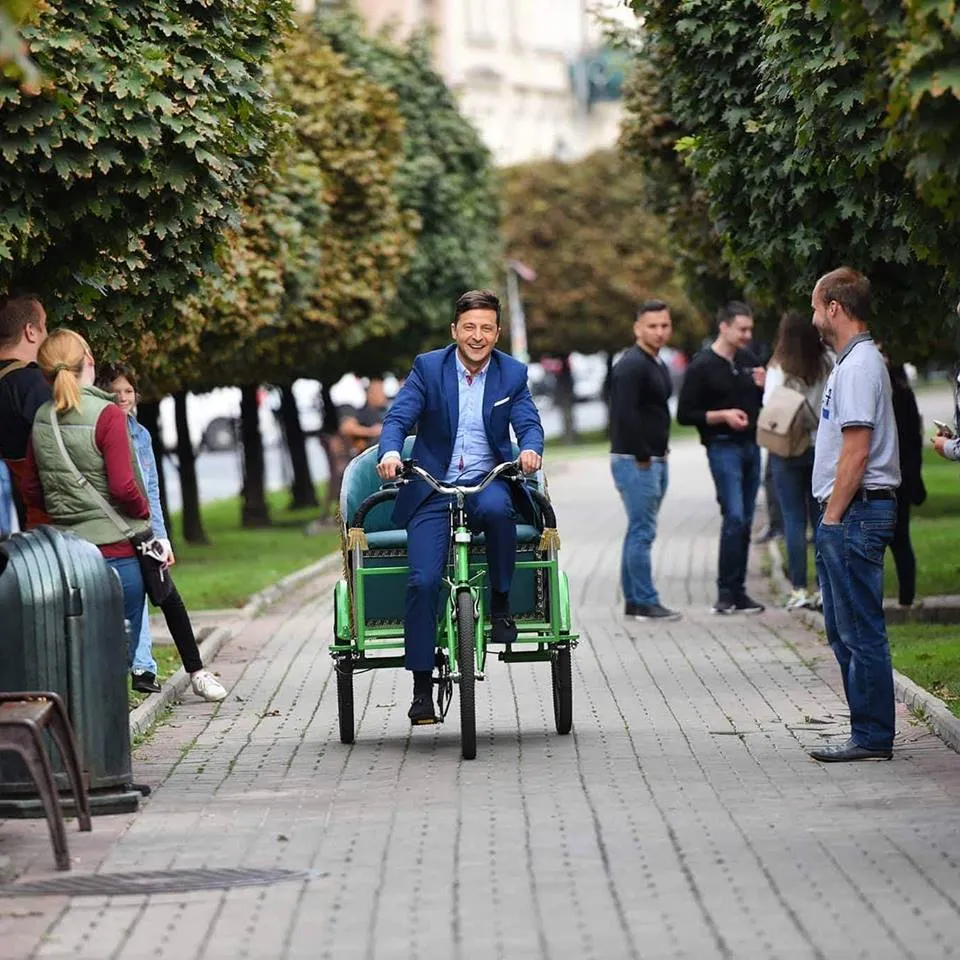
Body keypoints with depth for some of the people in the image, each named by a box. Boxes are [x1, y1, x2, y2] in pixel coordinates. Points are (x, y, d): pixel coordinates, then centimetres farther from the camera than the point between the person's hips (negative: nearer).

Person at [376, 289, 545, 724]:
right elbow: (398, 418, -7)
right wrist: (390, 452, -29)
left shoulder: (512, 374, 6)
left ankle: (500, 603, -16)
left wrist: (530, 449, -28)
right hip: (433, 489, 0)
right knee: (423, 580, -16)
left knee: (496, 509, -38)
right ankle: (421, 685, -7)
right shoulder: (428, 367, 2)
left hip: (488, 482, 1)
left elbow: (529, 423, -3)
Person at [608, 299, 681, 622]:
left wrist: (660, 452, 13)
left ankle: (633, 600, 18)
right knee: (642, 531, -8)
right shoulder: (631, 366, -15)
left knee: (639, 531, 13)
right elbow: (625, 415, -23)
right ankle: (646, 603, -5)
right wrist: (642, 457, -18)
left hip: (654, 459, 10)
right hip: (634, 461, -10)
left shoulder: (658, 365, 17)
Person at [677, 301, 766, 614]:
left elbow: (761, 404, 25)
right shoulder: (702, 366, -6)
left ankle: (738, 591, 11)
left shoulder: (748, 360, 13)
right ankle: (726, 592, -10)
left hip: (751, 445, 7)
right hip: (723, 447, -7)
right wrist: (722, 415, -17)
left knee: (745, 521, 6)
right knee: (734, 517, -15)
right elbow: (685, 414, -6)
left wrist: (762, 387, 3)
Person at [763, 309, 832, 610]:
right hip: (821, 447, 3)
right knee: (821, 517, 9)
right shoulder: (826, 365, -1)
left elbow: (770, 406, -11)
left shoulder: (779, 368, -10)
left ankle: (799, 588, -2)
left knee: (794, 519, 1)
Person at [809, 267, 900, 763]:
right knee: (843, 630, 14)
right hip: (846, 516, 11)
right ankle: (869, 733, 18)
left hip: (854, 514, -11)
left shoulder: (859, 366, -15)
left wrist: (834, 516, -18)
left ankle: (872, 736, -4)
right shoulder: (851, 362, 18)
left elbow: (857, 450, -21)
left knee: (861, 631, -7)